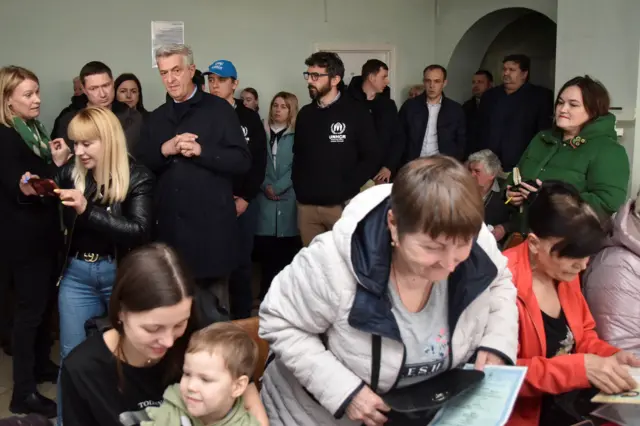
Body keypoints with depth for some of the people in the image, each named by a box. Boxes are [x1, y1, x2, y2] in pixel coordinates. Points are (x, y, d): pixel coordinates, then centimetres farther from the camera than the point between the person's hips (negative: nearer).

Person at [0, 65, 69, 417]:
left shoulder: (35, 129, 9)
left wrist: (59, 164, 1)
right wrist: (54, 164, -33)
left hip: (44, 235, 8)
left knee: (45, 302, 17)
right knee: (29, 309, -2)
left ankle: (41, 365, 35)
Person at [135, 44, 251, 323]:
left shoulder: (218, 109, -1)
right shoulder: (156, 118, 15)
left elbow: (242, 162, -8)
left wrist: (201, 150, -17)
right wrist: (164, 150, -9)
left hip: (210, 224, -5)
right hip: (169, 225, 5)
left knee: (211, 305, 5)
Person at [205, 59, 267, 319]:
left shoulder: (249, 118, 6)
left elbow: (259, 161, 2)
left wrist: (245, 198, -6)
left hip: (242, 202, 1)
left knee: (241, 263, 6)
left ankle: (241, 318, 17)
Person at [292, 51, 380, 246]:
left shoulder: (356, 113, -3)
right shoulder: (305, 114, 12)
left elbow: (372, 157, -5)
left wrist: (346, 190, -11)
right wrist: (299, 187, 5)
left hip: (341, 205, -4)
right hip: (306, 205, 4)